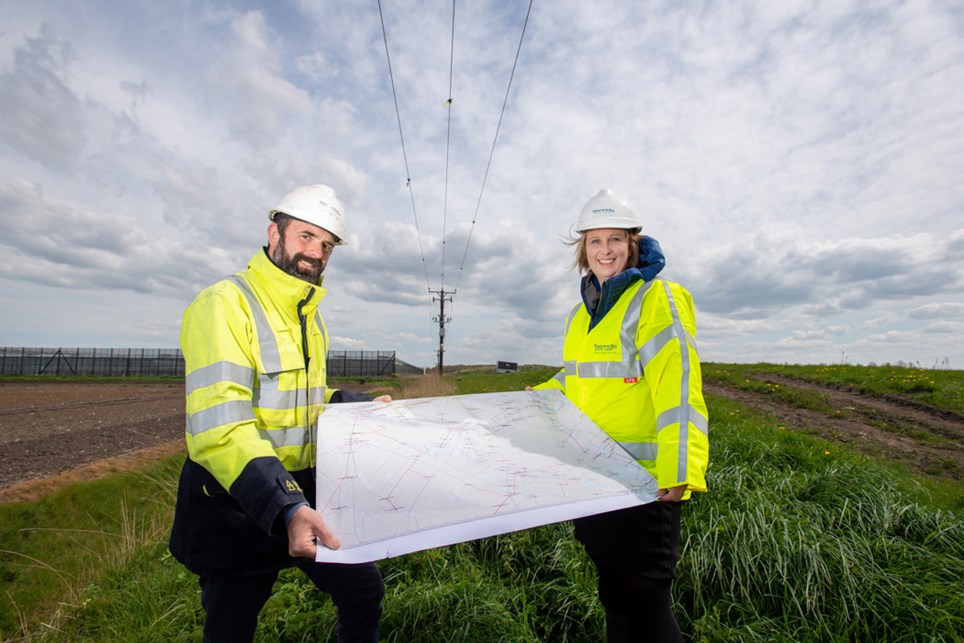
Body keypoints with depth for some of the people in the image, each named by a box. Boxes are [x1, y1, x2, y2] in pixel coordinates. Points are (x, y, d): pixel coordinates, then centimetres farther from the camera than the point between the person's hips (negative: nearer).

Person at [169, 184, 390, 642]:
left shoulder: (310, 315, 8)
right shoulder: (225, 304, -18)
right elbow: (219, 427, -29)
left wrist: (362, 407, 8)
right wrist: (284, 508, -38)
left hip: (305, 492, 7)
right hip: (237, 504, -6)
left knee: (365, 591, 16)